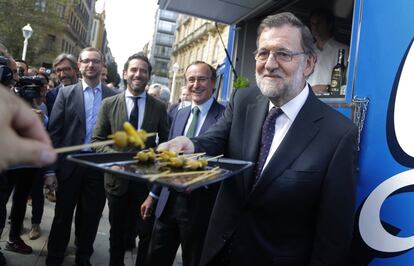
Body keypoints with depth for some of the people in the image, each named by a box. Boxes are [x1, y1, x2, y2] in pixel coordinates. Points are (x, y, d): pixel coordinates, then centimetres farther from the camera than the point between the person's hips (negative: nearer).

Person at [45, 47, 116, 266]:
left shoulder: (113, 96, 2)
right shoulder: (66, 93, 1)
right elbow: (54, 132, -2)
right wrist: (50, 168, -7)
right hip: (70, 163, 0)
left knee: (90, 216, 13)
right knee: (63, 215, 14)